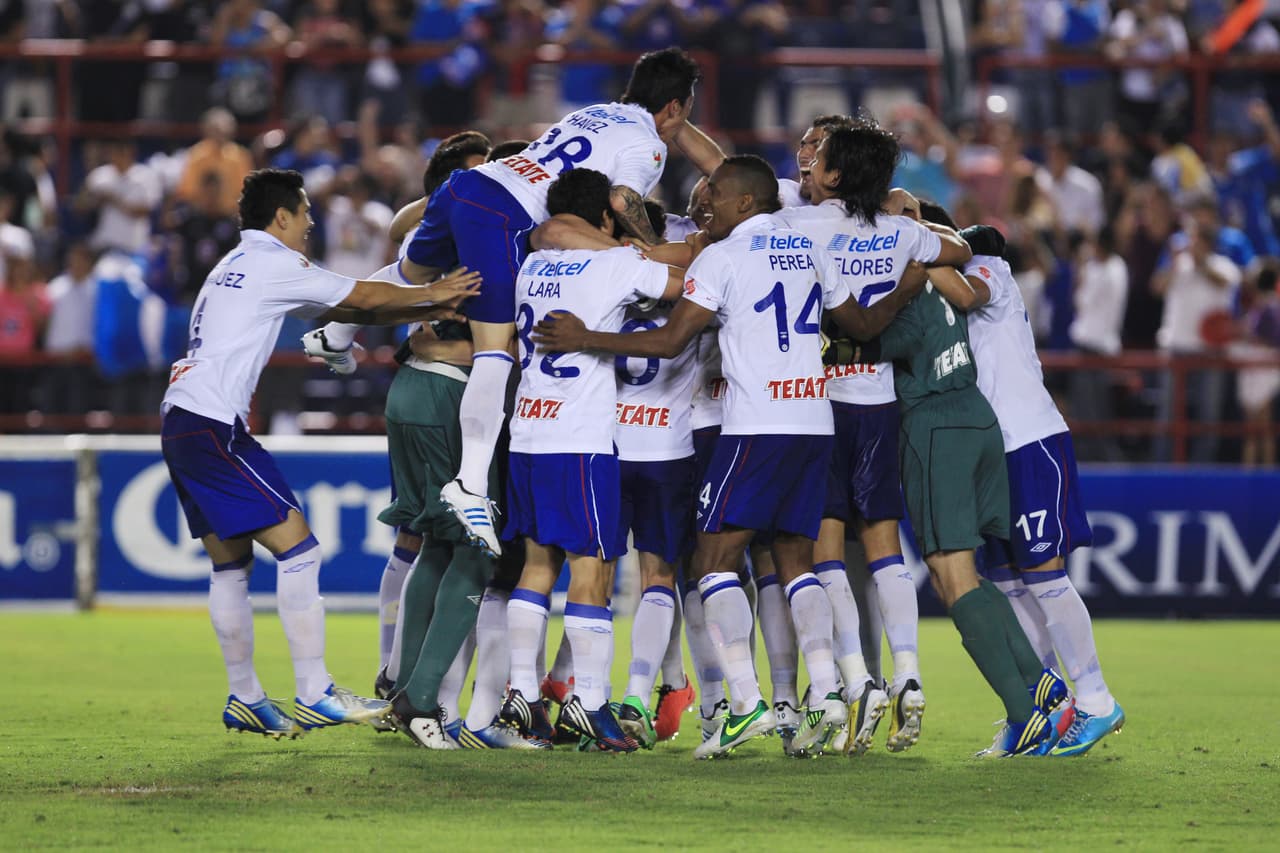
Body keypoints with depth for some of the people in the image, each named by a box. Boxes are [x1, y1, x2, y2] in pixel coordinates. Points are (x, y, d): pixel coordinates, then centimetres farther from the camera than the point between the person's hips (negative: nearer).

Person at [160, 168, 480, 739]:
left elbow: (346, 311, 24)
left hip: (181, 423, 10)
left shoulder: (238, 267, 23)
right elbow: (366, 299, -1)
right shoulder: (273, 264, -6)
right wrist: (433, 296, 15)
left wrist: (430, 309, 20)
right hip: (213, 427, -10)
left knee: (231, 562, 14)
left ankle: (244, 699, 17)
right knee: (297, 546, -9)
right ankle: (314, 696, -11)